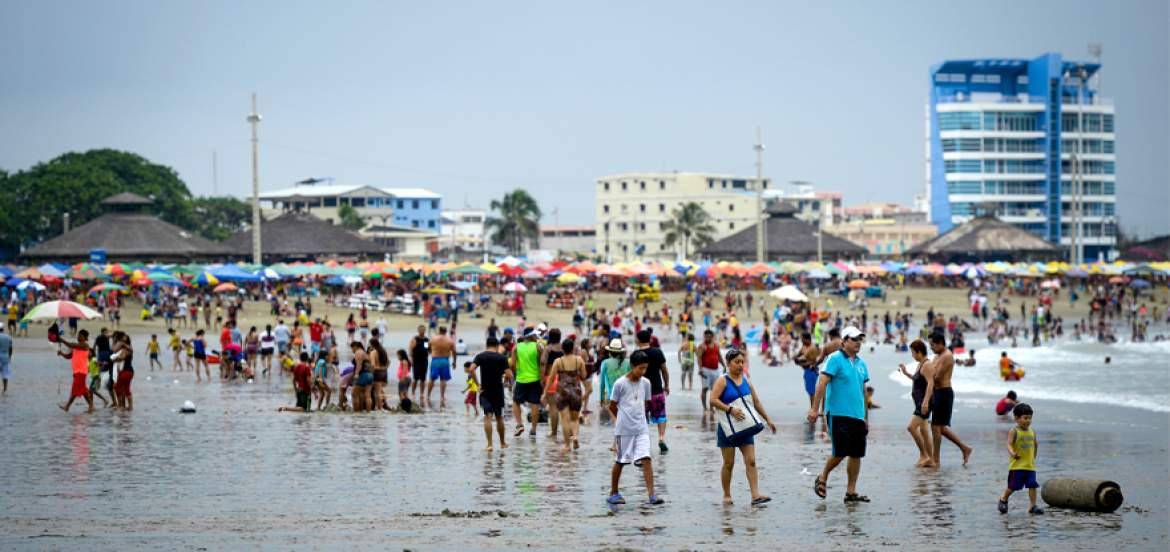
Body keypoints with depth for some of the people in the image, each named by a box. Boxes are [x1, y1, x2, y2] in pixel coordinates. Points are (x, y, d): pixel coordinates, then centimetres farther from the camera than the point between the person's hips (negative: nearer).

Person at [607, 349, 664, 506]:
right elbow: (612, 407, 1)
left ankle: (651, 495, -15)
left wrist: (637, 417, 10)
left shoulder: (645, 383, 5)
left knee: (646, 459, -9)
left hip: (642, 428, 3)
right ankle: (613, 493, 23)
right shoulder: (620, 384, -9)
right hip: (624, 429, -3)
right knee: (620, 461, 7)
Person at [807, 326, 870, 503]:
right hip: (838, 414, -7)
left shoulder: (861, 364, 14)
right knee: (840, 452, -8)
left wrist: (866, 417, 21)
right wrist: (814, 409, -19)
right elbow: (822, 383, -12)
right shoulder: (835, 359, -7)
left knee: (856, 454, 5)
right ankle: (822, 478, 17)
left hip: (857, 416, 7)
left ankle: (851, 492, 11)